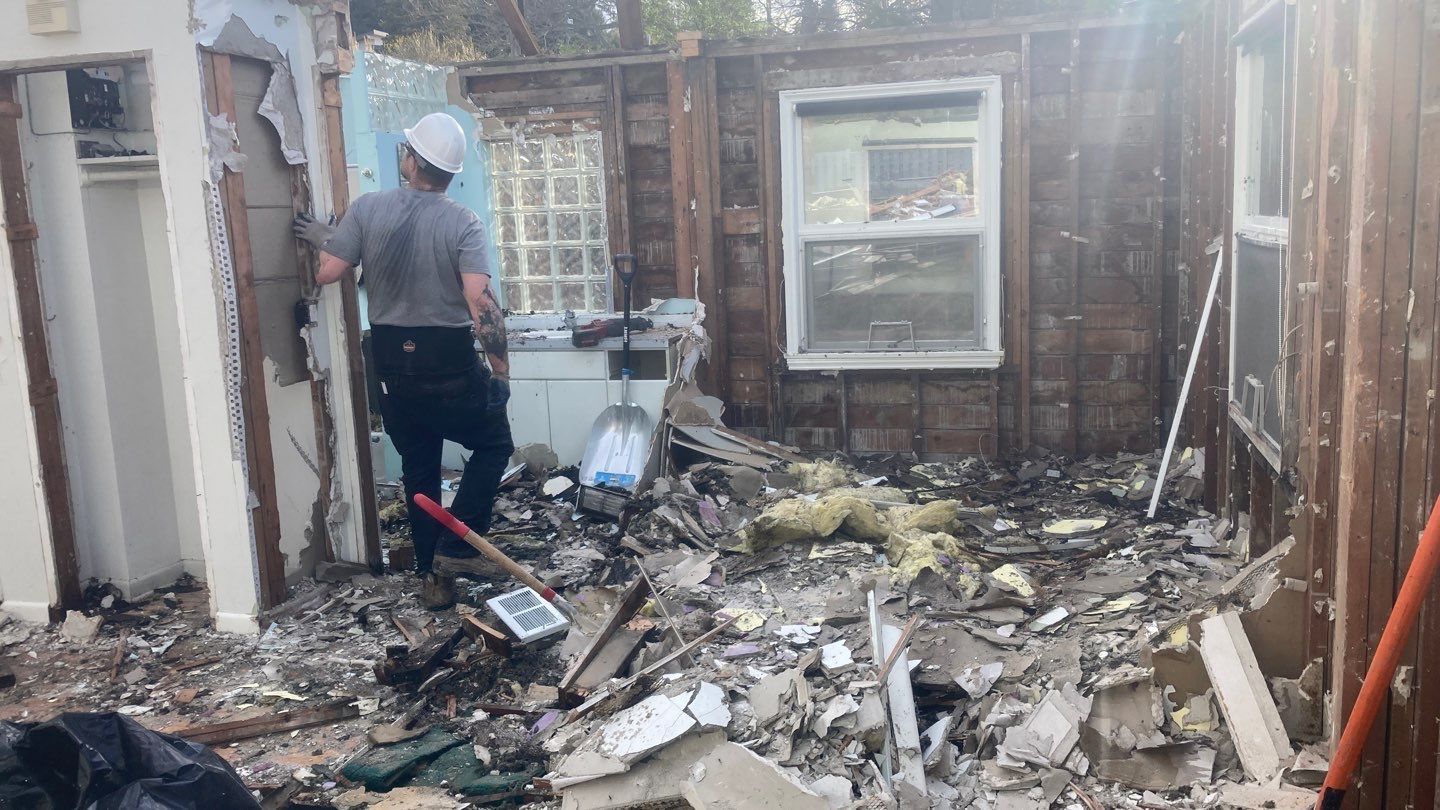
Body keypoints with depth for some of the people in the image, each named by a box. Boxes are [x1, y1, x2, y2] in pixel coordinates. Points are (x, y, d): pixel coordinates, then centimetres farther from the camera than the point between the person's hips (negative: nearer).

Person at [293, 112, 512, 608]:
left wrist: (323, 238, 17)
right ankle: (457, 548, 5)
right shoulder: (463, 223, -11)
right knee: (493, 445, 16)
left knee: (418, 470, 15)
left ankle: (433, 578, 20)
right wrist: (501, 369, -13)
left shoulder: (368, 209, -4)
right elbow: (480, 301, -21)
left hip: (392, 363, 4)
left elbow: (327, 273, -4)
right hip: (450, 363, -3)